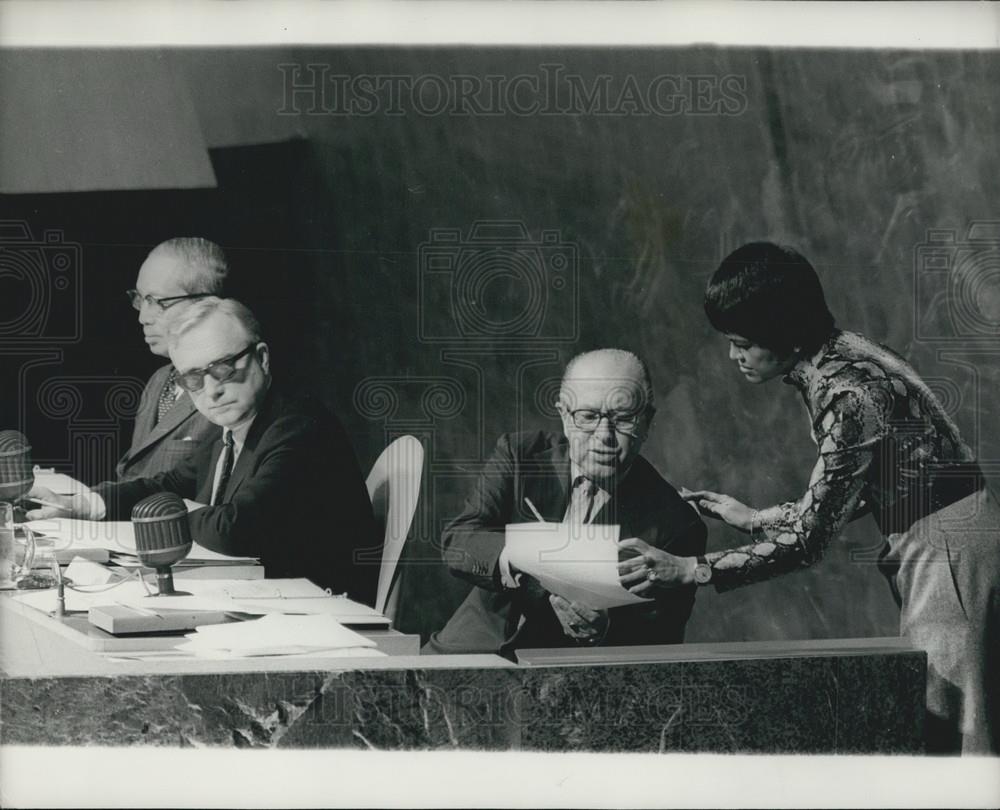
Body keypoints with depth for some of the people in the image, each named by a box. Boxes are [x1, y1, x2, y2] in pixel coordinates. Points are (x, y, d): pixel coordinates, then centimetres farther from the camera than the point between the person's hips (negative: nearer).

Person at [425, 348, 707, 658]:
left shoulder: (676, 524, -5)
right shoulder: (520, 454, 3)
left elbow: (661, 642, -6)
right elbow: (456, 540, -7)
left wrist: (601, 630, -27)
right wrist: (513, 555, -29)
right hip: (472, 651, 2)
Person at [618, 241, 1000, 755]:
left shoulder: (846, 394, -24)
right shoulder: (830, 364, 5)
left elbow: (807, 540, -23)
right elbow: (845, 495, 15)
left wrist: (686, 570, -22)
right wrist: (754, 519, 15)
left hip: (947, 549, -9)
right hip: (924, 544, 9)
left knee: (944, 726, -3)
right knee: (930, 719, 12)